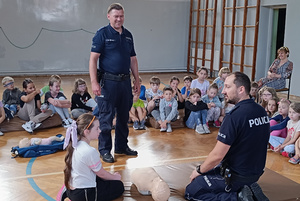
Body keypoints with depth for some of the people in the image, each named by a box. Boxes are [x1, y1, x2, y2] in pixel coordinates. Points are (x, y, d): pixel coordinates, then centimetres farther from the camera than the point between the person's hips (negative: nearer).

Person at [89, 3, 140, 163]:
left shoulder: (128, 35, 12)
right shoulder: (102, 34, -5)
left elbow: (133, 59, 17)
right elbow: (93, 58, -11)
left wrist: (137, 81, 14)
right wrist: (94, 82, -20)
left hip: (125, 82, 6)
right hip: (108, 82, -6)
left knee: (124, 116, 14)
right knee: (106, 118, 0)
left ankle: (121, 146, 29)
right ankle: (104, 150, 14)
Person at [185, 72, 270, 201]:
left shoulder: (234, 116, -25)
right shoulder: (262, 111, 1)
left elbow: (217, 155, -22)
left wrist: (199, 170, -4)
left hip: (236, 175, -8)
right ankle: (249, 188, 11)